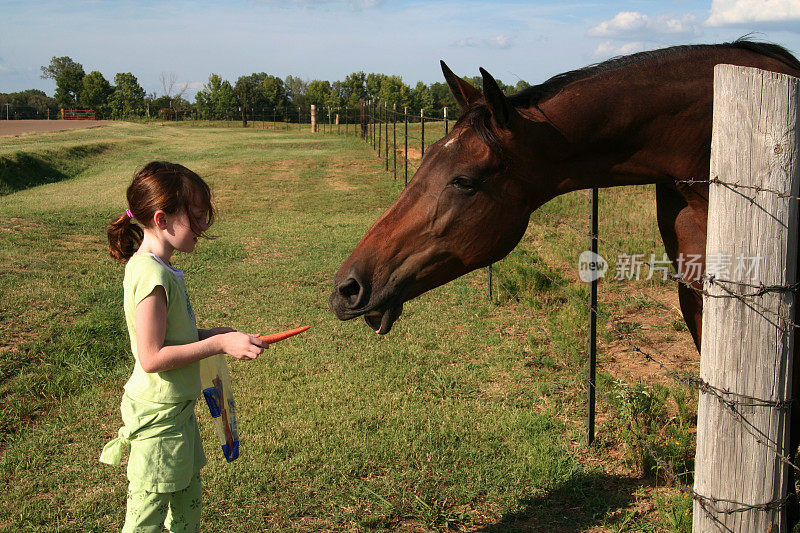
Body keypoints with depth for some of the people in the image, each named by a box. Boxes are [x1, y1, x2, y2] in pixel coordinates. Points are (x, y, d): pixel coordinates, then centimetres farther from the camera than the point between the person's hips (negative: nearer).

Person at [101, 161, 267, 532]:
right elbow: (151, 358, -26)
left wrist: (208, 334, 4)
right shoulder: (151, 275, -24)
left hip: (176, 408, 10)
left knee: (188, 501, 21)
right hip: (157, 416, -10)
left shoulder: (154, 266, 7)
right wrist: (218, 343, -22)